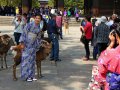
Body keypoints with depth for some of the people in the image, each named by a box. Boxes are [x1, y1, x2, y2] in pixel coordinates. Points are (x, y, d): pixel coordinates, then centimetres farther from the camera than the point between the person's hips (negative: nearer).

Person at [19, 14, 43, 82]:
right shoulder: (29, 25, -9)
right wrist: (22, 42, -15)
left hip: (33, 45, 5)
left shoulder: (39, 28, 8)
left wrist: (37, 46, 18)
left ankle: (31, 75, 15)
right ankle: (26, 76, 3)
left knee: (32, 60, 8)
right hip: (26, 44, -5)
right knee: (26, 59, -3)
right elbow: (24, 33, -10)